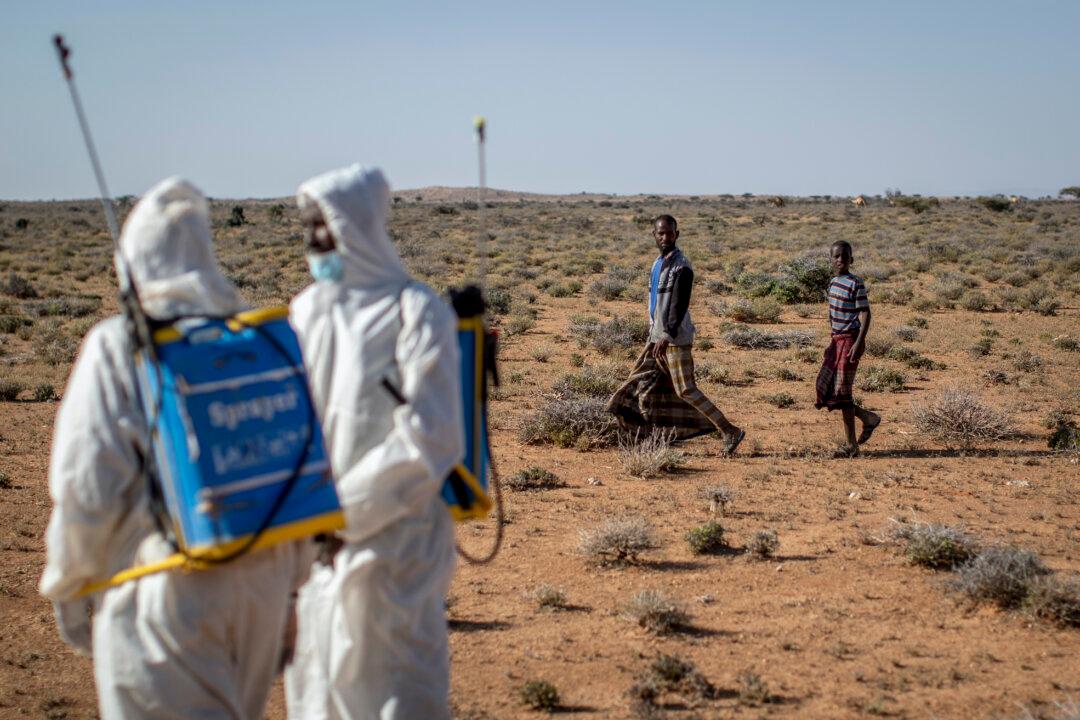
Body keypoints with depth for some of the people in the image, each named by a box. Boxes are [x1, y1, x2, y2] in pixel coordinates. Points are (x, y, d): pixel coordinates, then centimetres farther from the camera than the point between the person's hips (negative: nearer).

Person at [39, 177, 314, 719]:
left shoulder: (117, 347, -10)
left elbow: (88, 485, -11)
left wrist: (69, 588, 3)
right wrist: (291, 578, 16)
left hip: (165, 588, -5)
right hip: (261, 581, 6)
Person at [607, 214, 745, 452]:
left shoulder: (681, 267, -15)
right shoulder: (658, 264, 13)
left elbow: (680, 305, -23)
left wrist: (668, 336, -33)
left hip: (675, 339, -9)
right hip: (658, 336, 9)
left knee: (685, 390, -9)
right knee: (641, 380, 11)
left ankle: (729, 431, -4)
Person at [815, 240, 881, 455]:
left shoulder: (855, 285, -12)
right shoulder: (833, 283, 12)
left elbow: (865, 314, -16)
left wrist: (859, 343, -24)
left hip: (850, 340, -8)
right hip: (836, 340, 8)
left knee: (842, 391, -7)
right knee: (824, 389, 6)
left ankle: (852, 445, 2)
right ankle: (868, 418, 21)